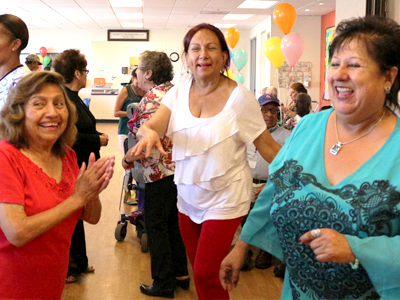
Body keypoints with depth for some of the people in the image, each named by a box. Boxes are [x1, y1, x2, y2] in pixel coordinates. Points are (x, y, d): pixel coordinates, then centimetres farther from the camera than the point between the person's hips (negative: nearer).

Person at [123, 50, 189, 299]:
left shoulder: (151, 99, -17)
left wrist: (128, 158, -9)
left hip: (160, 173, -9)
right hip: (180, 168, 9)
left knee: (157, 226, 3)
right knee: (173, 223, 19)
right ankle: (181, 273, 28)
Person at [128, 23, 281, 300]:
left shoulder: (239, 97, -14)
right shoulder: (178, 93, -2)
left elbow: (267, 146, -9)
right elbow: (151, 127, -11)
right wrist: (148, 133, -35)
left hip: (225, 200, -4)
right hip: (188, 197, 5)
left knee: (206, 275, -2)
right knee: (199, 269, 16)